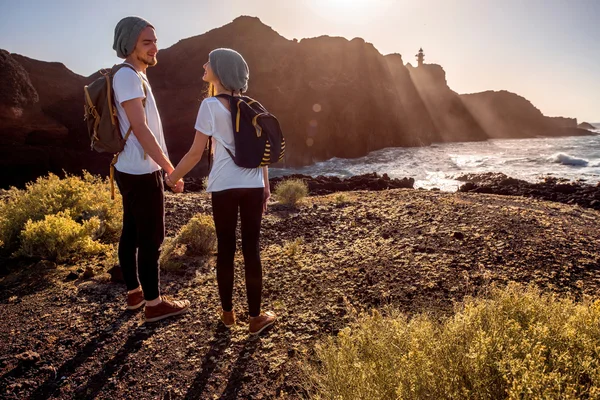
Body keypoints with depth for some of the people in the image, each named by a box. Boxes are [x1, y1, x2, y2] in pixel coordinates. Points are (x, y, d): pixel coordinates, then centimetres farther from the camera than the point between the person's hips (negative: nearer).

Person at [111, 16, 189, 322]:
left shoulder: (133, 77, 15)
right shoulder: (128, 76, -15)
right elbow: (141, 130, -21)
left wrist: (163, 167, 20)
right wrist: (171, 169, -18)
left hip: (131, 170, 10)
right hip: (141, 172, -10)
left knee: (131, 234, 15)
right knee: (151, 238, -2)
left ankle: (134, 293, 28)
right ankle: (154, 304, 9)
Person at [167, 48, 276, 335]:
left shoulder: (210, 106, -7)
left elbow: (196, 153, -7)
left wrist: (173, 177, 7)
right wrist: (266, 186, 14)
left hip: (224, 187, -3)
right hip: (253, 186, 3)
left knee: (225, 248, 10)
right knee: (251, 248, 7)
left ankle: (227, 312, 23)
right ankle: (255, 317, 14)